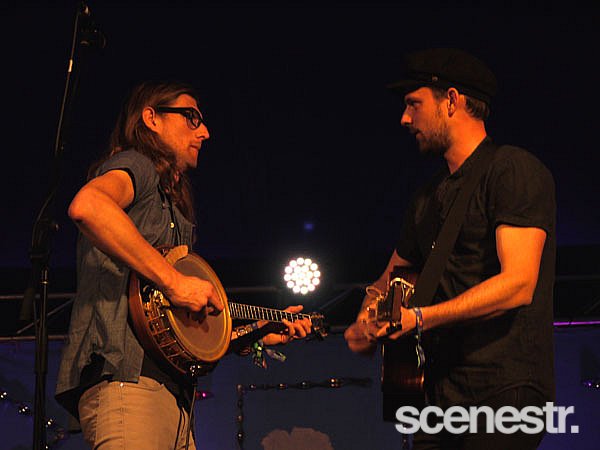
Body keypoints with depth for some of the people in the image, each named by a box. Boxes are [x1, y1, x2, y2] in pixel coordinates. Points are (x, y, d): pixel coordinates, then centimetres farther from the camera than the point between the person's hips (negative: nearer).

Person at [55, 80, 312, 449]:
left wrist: (262, 330, 23)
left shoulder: (177, 211, 31)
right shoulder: (136, 164, 4)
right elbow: (86, 206, -23)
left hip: (172, 390, 9)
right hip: (125, 382, -9)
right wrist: (173, 281, -20)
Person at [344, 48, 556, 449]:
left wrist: (419, 318, -19)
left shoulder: (513, 171, -7)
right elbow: (389, 281, 28)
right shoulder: (429, 197, 20)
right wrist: (369, 323, 5)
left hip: (505, 391, -7)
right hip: (444, 394, 7)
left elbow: (518, 284, -18)